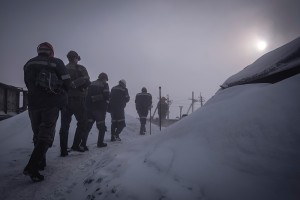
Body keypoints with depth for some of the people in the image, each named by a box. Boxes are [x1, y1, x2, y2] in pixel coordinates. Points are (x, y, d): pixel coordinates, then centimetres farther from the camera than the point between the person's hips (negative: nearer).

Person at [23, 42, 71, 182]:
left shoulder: (29, 64, 11)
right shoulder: (56, 62, -2)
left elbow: (29, 85, 12)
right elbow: (67, 83, -4)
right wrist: (59, 91, 16)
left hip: (33, 103, 4)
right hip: (52, 103, -4)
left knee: (37, 133, 17)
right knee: (46, 135, -4)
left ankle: (40, 162, 25)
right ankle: (32, 167, -15)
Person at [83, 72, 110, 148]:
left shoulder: (91, 84, 13)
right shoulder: (105, 85, -2)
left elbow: (87, 96, 12)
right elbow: (106, 97, -12)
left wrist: (87, 107, 16)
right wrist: (105, 108, 0)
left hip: (90, 108, 5)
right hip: (100, 109, -4)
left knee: (87, 126, 6)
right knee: (102, 127, 8)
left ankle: (83, 143, 2)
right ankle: (100, 143, 8)